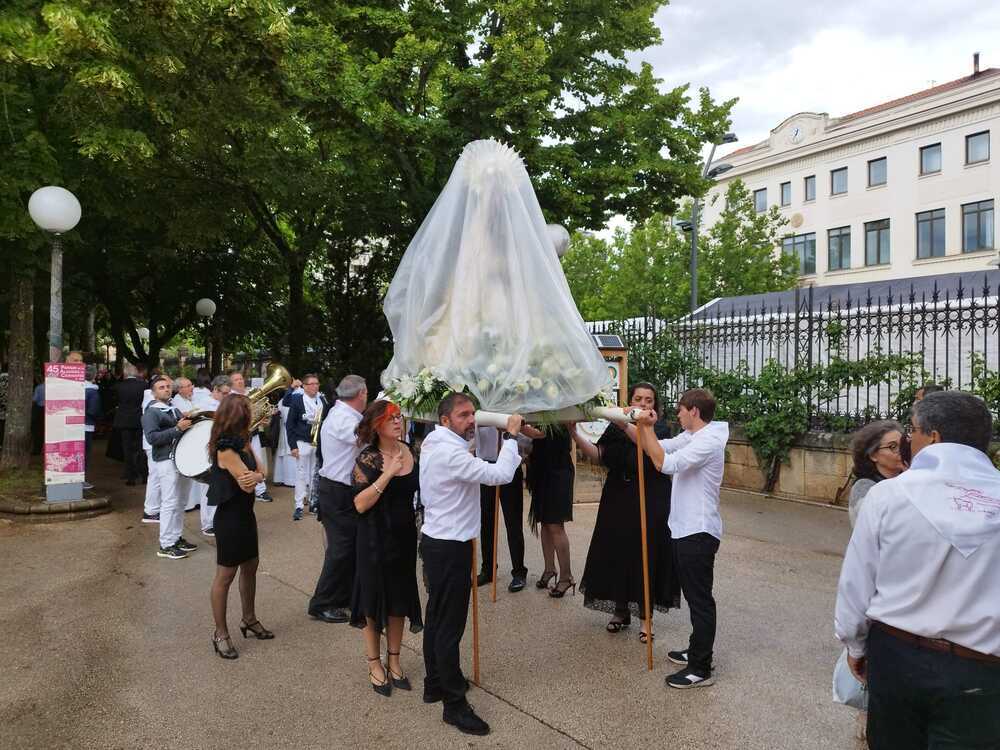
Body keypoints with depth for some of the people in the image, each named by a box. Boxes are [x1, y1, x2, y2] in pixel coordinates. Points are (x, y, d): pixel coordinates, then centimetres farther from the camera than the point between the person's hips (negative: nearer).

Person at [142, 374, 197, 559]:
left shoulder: (173, 409, 15)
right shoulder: (151, 412, -8)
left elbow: (181, 429, 27)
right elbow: (152, 437, -19)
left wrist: (188, 424, 5)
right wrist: (177, 429, -22)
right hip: (165, 461, -8)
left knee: (179, 502, 13)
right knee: (170, 503, -7)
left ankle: (176, 537, 23)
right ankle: (165, 546, -2)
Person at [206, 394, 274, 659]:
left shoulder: (242, 441, 6)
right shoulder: (226, 448, -23)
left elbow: (259, 471, -2)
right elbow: (247, 485, -24)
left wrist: (255, 475, -21)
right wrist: (255, 476, -7)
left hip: (245, 513, 10)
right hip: (230, 517, -9)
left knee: (250, 566, 20)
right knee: (225, 575, 3)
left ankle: (249, 619, 36)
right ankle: (221, 633, 16)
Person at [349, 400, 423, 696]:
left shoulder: (410, 451, 0)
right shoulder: (368, 460, -14)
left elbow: (419, 488, 14)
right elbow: (360, 504, -23)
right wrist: (387, 474, -27)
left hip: (405, 537, 5)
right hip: (376, 540, -5)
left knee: (399, 599, 15)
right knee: (375, 600, 9)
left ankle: (394, 660, 32)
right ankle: (375, 664, 27)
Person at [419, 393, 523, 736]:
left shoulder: (434, 442, 6)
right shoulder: (451, 453, -24)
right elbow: (500, 475, -27)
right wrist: (511, 435, -16)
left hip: (437, 540, 10)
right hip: (450, 547, -10)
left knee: (437, 617, 20)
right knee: (450, 626, -2)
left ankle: (435, 683, 35)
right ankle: (454, 704, 8)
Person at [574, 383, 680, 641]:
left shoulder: (659, 428, -3)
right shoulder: (615, 428, 6)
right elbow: (597, 454, -6)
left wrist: (627, 426, -42)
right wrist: (575, 434, -20)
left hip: (650, 503, -3)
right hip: (618, 502, 3)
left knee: (646, 556, 1)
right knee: (617, 554, 6)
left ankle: (645, 617, 14)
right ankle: (621, 611, 23)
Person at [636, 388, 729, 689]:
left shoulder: (708, 441, -21)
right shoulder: (691, 436, 9)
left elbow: (665, 463, -29)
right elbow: (658, 448, 12)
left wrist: (647, 428, -23)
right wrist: (639, 426, 3)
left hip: (698, 532, -10)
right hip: (687, 529, 10)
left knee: (700, 600, -1)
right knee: (695, 596, 20)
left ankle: (701, 669, 9)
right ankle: (697, 651, 35)